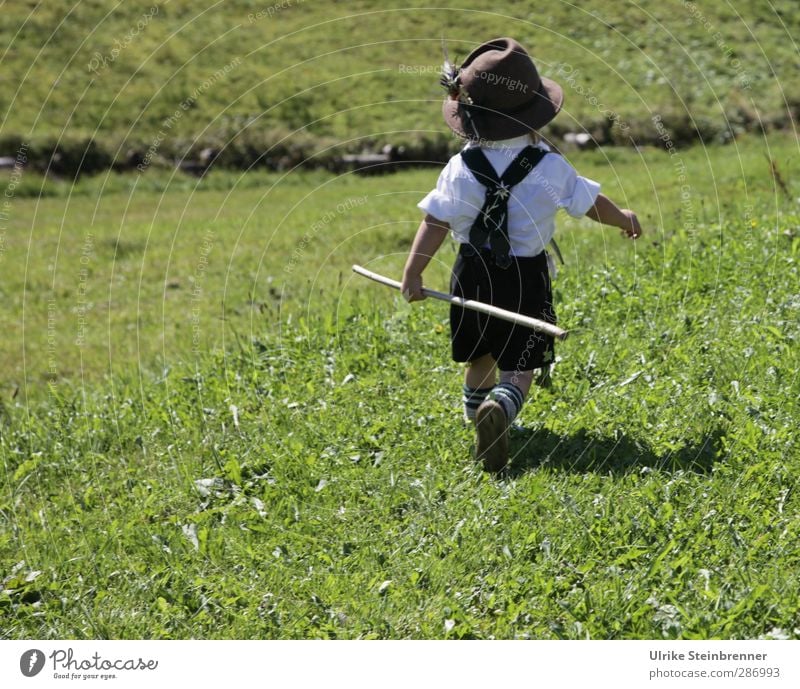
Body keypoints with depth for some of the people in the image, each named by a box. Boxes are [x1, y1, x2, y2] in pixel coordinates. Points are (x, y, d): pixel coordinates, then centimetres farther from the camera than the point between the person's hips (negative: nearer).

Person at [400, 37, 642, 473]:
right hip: (527, 277, -2)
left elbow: (436, 222, -12)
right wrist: (624, 219, 22)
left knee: (480, 357, 20)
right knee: (519, 367, -3)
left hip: (474, 274, 2)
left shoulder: (462, 169, -10)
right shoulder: (551, 168, -9)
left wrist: (412, 273, -9)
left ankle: (479, 416, 33)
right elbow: (592, 204, 3)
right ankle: (500, 408, -31)